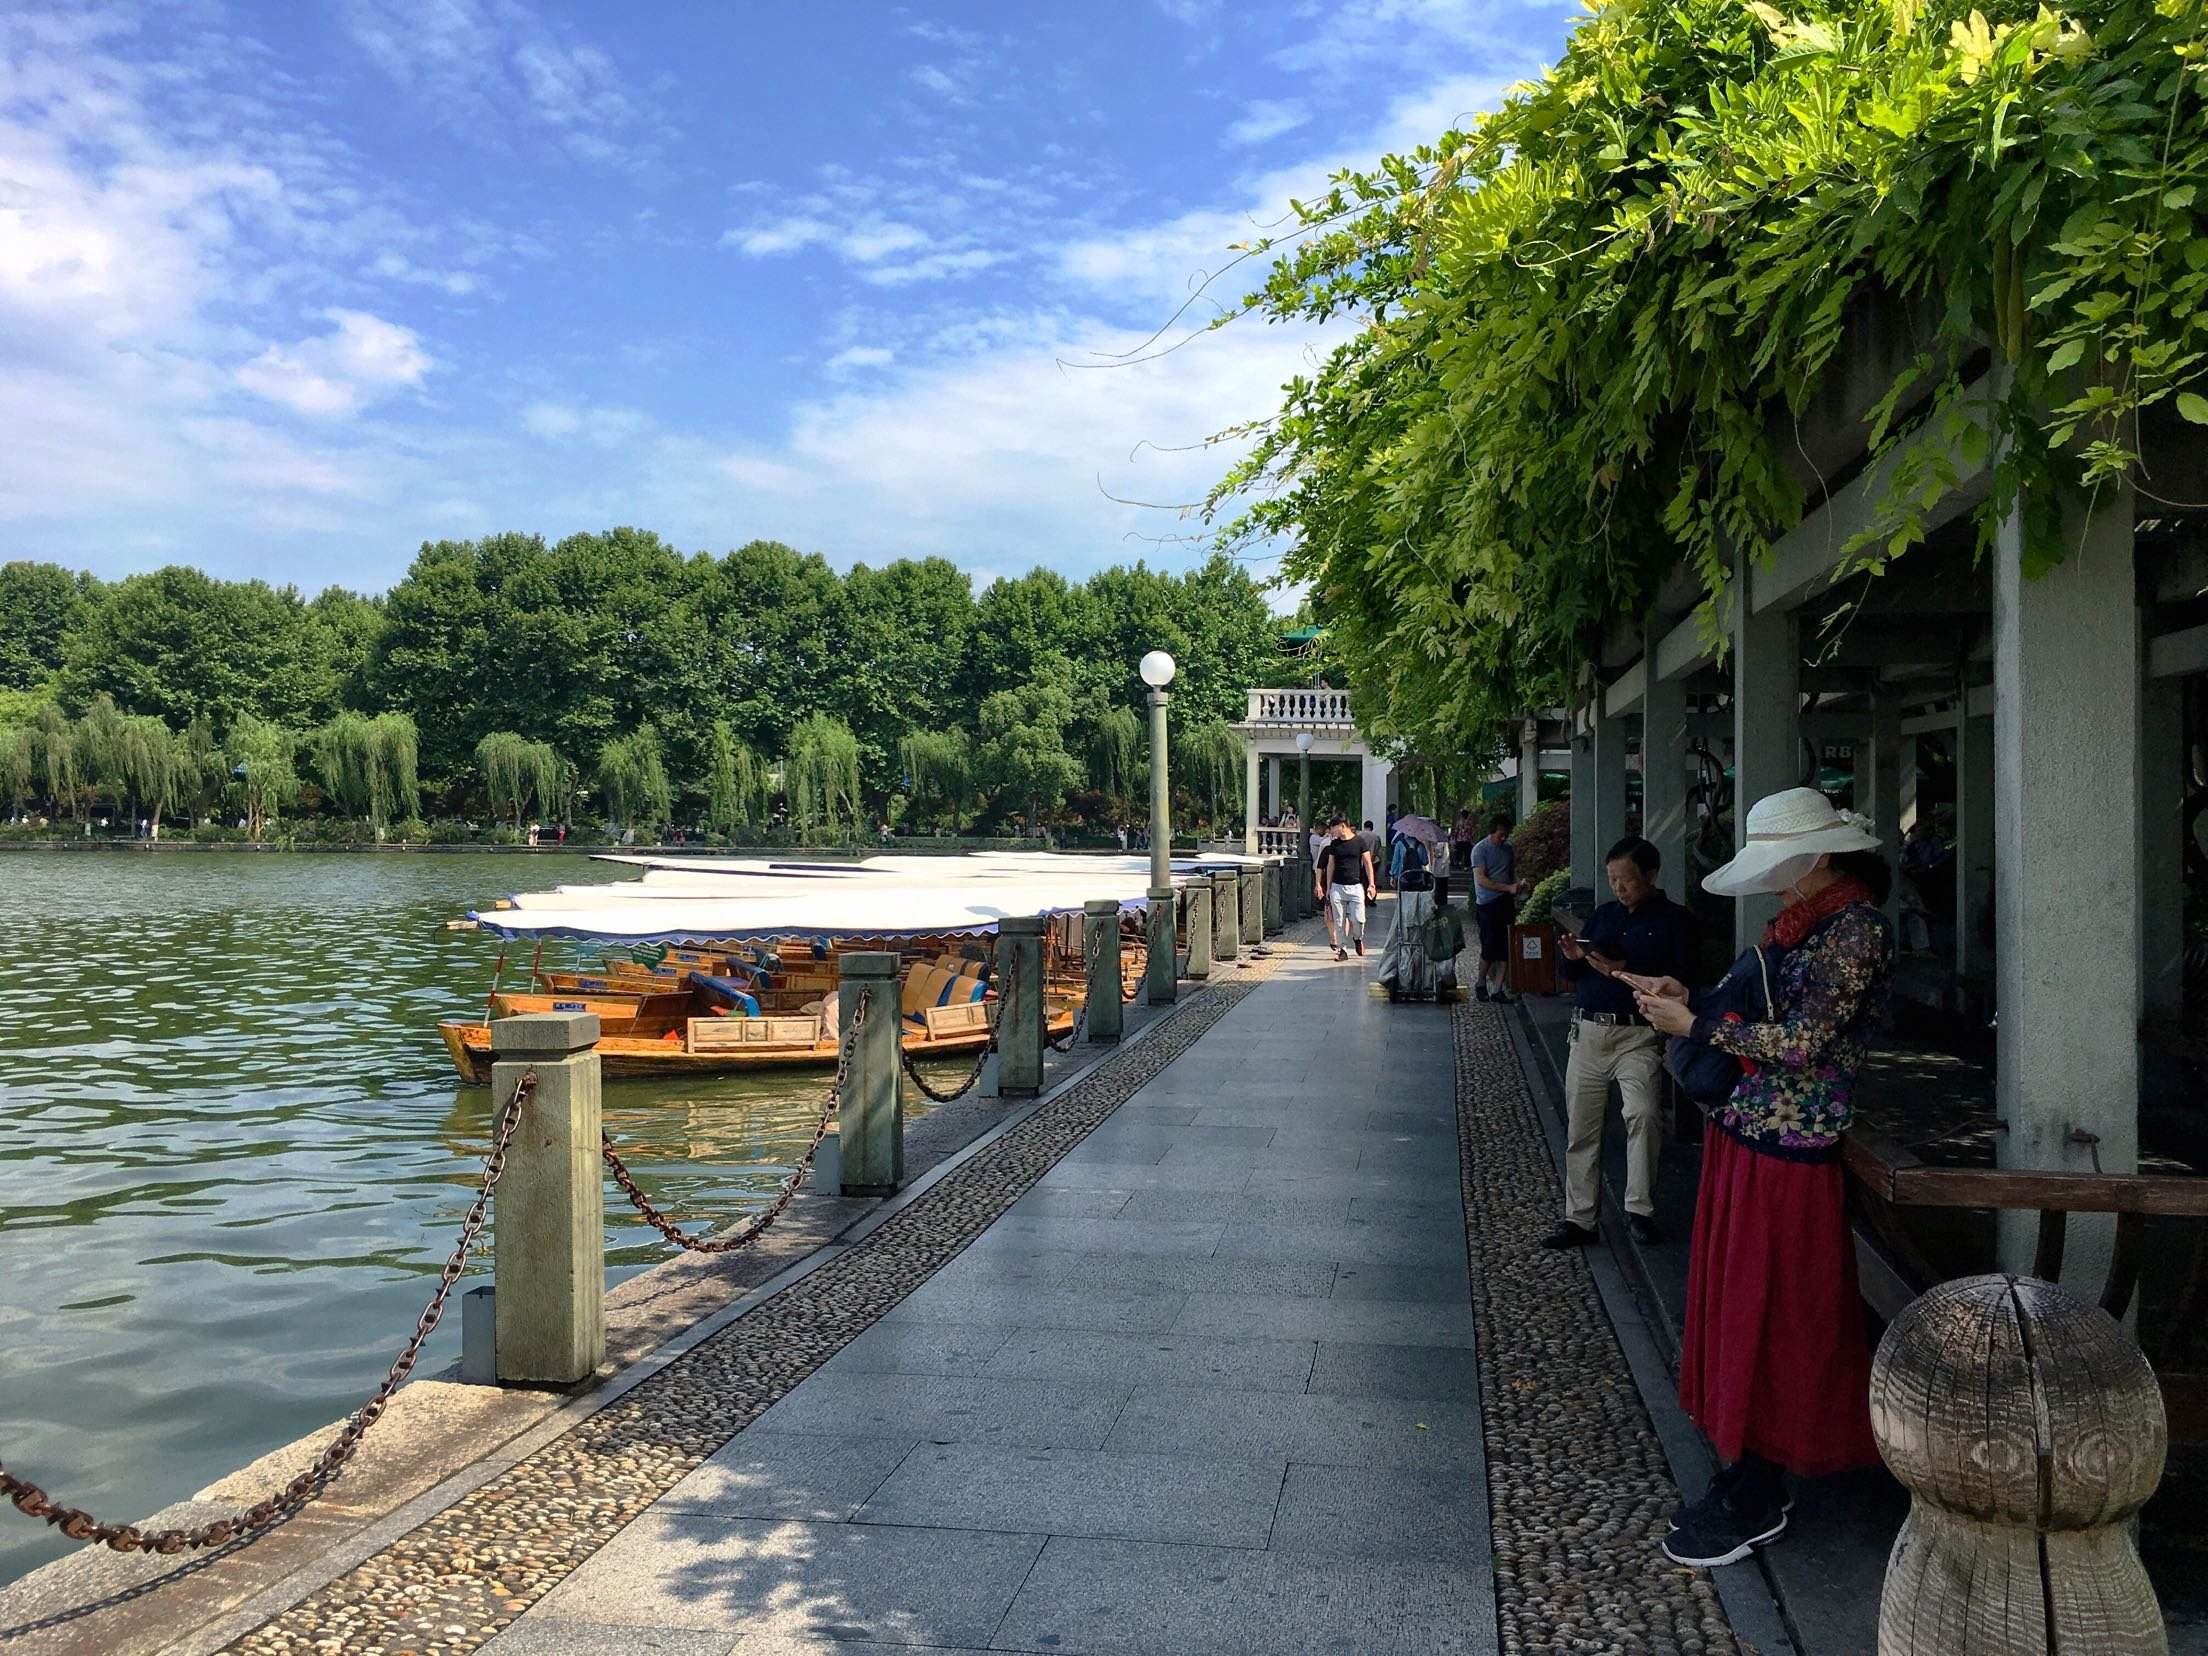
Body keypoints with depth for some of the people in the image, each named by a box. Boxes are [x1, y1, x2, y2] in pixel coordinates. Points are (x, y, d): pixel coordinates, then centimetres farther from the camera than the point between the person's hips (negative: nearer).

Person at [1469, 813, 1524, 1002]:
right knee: (1489, 947, -4)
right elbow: (1481, 880, -16)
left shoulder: (1507, 849, 12)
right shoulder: (1480, 850, -8)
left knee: (1506, 948, 0)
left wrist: (1518, 883, 0)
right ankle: (1481, 985, 16)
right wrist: (1508, 888, -22)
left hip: (1506, 903, 6)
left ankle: (1498, 990, 4)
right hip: (1487, 904, -5)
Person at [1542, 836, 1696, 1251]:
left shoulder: (1673, 918, 1)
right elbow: (1573, 979, 18)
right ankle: (1578, 1219, 14)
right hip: (1587, 1031, 5)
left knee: (1643, 1114, -24)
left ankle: (1640, 1209, -11)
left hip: (1638, 1036, -5)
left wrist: (1627, 971, -19)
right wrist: (1573, 959, -4)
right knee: (1582, 1127, 6)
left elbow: (1681, 977, -11)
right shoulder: (1604, 914, 16)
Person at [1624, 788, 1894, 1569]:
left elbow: (1800, 1040, -20)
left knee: (1763, 1318, 0)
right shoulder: (1802, 920, 13)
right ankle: (1743, 1475, 26)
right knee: (1735, 1309, 14)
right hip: (1743, 1132, 9)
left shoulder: (1856, 927, -15)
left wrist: (1694, 1025, -15)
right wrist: (1687, 997, 5)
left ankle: (1754, 1502, 12)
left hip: (1786, 1150, -9)